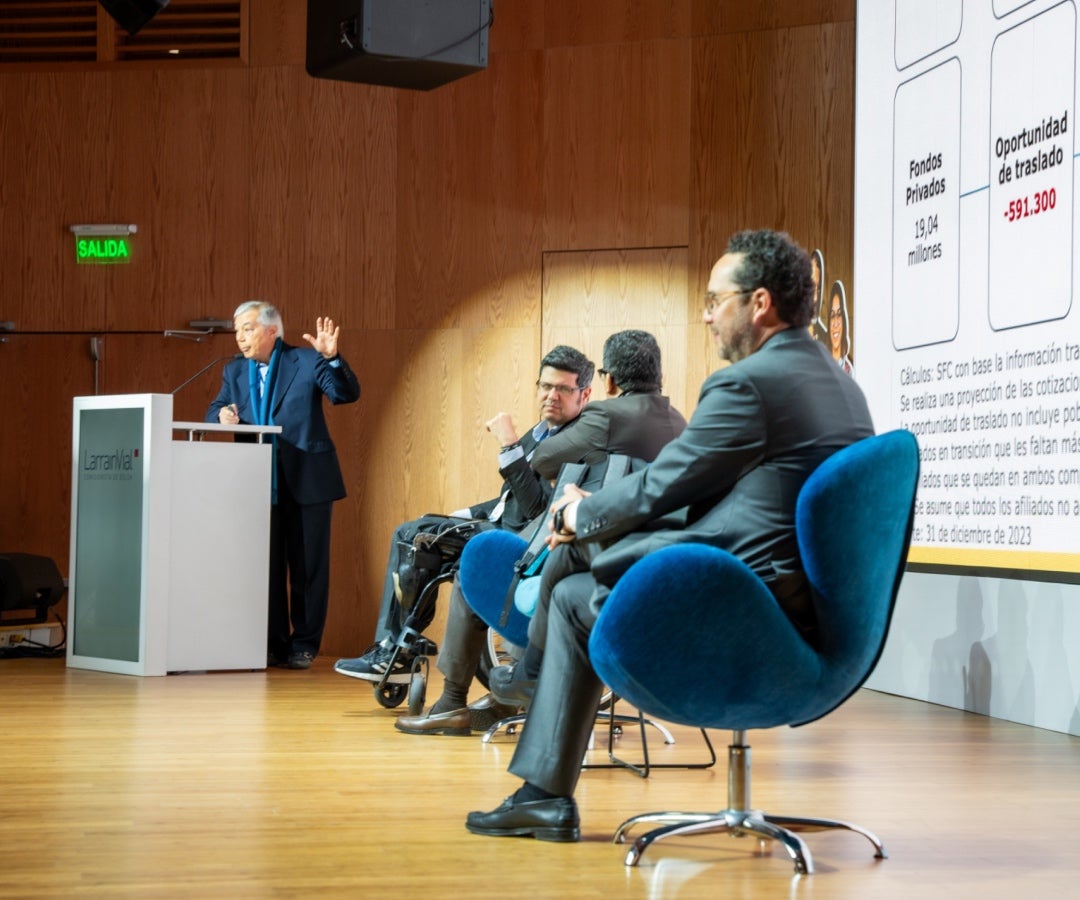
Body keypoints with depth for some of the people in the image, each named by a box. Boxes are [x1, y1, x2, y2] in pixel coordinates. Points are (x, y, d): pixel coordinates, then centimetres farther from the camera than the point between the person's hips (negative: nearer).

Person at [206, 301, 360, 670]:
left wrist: (332, 359, -29)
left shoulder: (306, 360, -3)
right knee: (267, 566, 8)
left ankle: (304, 644, 10)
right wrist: (222, 414, -14)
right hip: (260, 484, 4)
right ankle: (274, 644, 16)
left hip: (306, 482, -4)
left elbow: (347, 394, -12)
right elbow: (215, 411, 10)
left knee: (308, 566, 2)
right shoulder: (234, 371, 11)